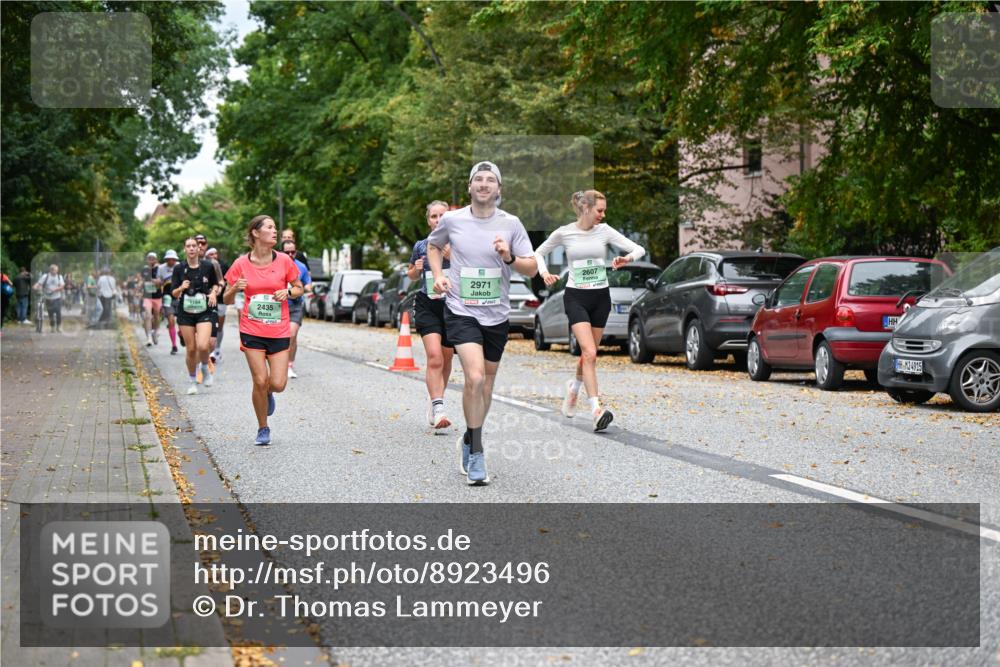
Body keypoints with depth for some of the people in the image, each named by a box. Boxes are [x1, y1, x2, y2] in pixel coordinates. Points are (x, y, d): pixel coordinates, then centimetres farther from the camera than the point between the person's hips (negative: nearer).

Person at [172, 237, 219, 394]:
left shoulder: (208, 266, -2)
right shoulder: (179, 268, -2)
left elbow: (215, 284, 15)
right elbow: (173, 293, 1)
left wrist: (214, 292, -6)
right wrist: (181, 288, -20)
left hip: (204, 312, -1)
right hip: (185, 313, 1)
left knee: (203, 346, -18)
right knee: (191, 349, 3)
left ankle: (205, 369, 13)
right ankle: (193, 381, 22)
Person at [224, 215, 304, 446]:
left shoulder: (284, 261, -2)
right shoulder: (241, 264, -3)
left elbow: (299, 289, 11)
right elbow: (227, 299, 5)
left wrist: (288, 292, -11)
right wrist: (235, 289, -17)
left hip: (279, 331, 1)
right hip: (252, 331, -1)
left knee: (278, 384, -7)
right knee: (260, 381, -7)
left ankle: (268, 393, 32)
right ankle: (263, 429, 13)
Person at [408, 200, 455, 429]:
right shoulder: (421, 246, 7)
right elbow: (411, 275, 21)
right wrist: (416, 269, -1)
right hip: (427, 306, -1)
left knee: (446, 360, 14)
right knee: (434, 356, -18)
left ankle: (434, 394, 38)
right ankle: (438, 409, -22)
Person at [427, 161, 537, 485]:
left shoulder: (511, 224, -2)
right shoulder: (452, 220, -2)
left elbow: (532, 268, 0)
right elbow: (433, 245, 19)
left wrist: (509, 257, -19)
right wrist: (438, 275, 3)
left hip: (496, 314, 3)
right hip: (461, 311, -2)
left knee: (486, 381, 14)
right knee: (475, 378, -20)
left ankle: (469, 440, 36)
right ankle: (476, 454, -9)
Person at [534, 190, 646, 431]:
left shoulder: (605, 231, 1)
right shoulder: (564, 233, -2)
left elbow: (639, 249, 0)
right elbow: (539, 253, 14)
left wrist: (627, 258, -21)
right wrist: (544, 272, -4)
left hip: (600, 297, 3)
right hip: (576, 297, -3)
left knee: (589, 354, 12)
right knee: (590, 353, -17)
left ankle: (574, 386, 44)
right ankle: (596, 409, -21)